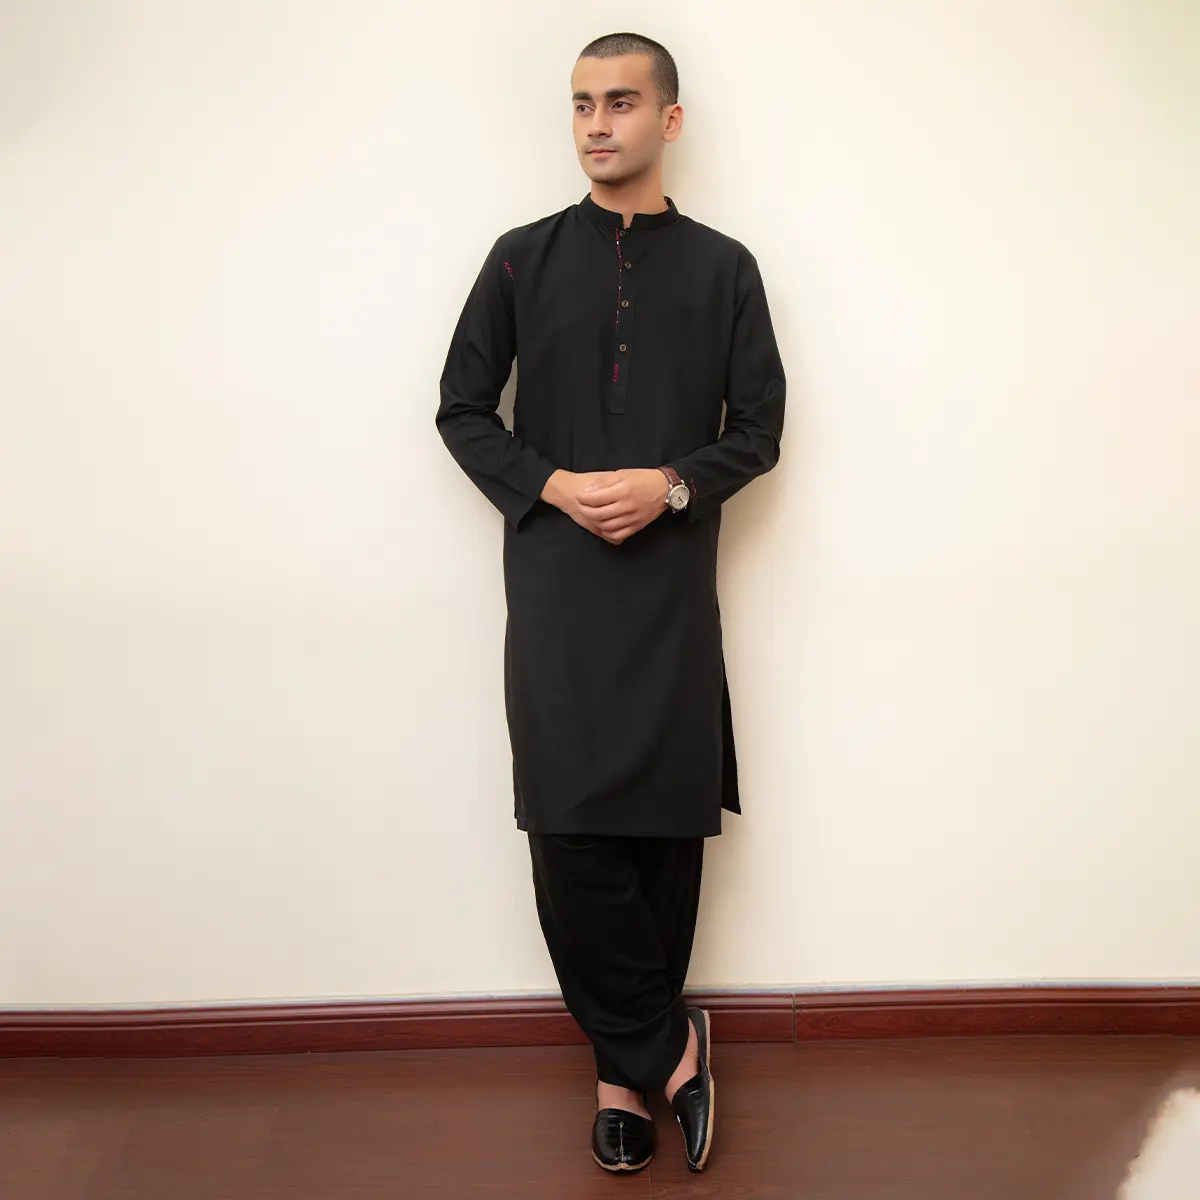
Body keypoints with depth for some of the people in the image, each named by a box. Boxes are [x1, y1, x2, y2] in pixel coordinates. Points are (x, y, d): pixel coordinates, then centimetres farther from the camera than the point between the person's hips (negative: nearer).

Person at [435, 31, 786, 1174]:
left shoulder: (723, 268, 8)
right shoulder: (524, 259, 8)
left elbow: (758, 427, 8)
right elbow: (462, 409, 9)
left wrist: (668, 486, -10)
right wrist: (554, 486, -7)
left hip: (671, 586, 1)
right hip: (554, 586, 0)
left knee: (666, 825, 2)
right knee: (568, 829, -8)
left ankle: (623, 1065, 19)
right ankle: (663, 1047, 11)